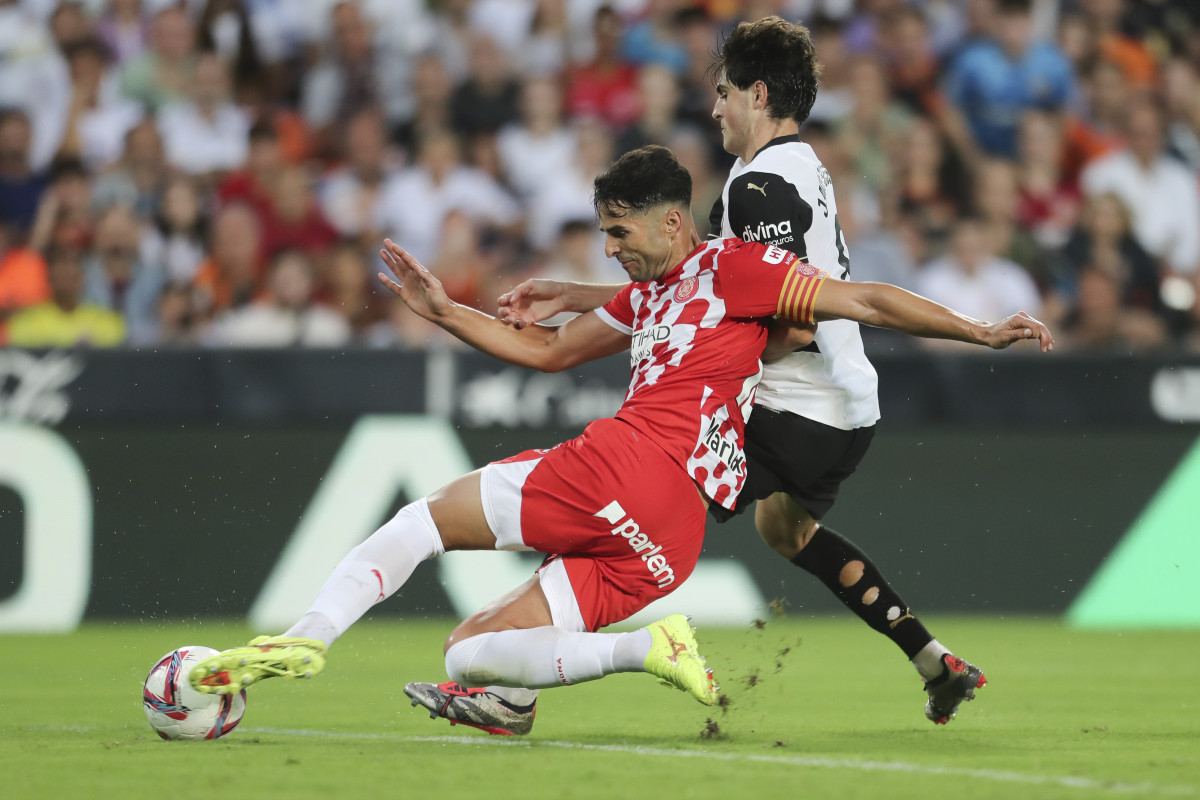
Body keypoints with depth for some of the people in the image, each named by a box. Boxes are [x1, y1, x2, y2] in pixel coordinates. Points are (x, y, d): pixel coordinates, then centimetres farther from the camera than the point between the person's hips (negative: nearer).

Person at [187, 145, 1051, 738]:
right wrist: (443, 310, 31)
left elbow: (865, 300, 2)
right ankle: (647, 651, -16)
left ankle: (302, 640, -14)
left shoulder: (733, 267, 4)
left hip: (631, 467, -9)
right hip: (667, 538, 9)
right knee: (467, 654, 4)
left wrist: (982, 332, -3)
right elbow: (551, 351, 37)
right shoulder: (646, 296, 29)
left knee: (422, 517, 2)